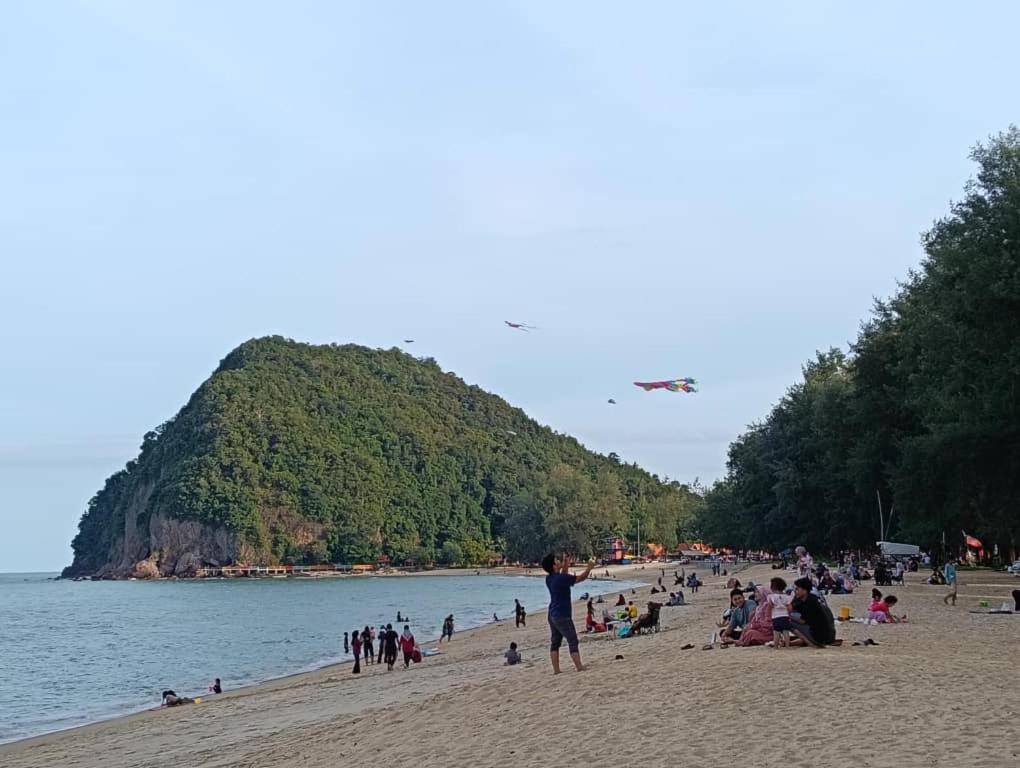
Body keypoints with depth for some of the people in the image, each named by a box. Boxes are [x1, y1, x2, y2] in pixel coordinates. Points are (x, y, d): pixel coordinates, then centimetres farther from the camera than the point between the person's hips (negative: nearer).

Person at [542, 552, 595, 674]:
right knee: (573, 641, -4)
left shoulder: (549, 578, 5)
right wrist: (589, 568, 3)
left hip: (552, 615, 9)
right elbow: (581, 578, -10)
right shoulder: (561, 578, -20)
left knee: (555, 642, 9)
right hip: (562, 616, -9)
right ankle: (579, 667, -5)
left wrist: (566, 565, 16)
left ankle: (556, 669, 10)